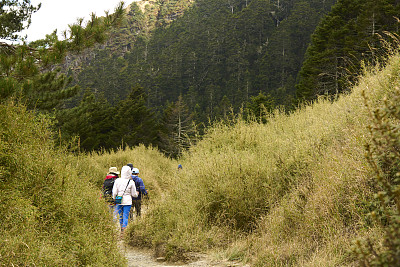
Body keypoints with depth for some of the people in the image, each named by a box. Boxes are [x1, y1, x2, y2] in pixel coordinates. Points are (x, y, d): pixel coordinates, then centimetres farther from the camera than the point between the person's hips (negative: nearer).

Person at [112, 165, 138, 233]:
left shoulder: (117, 181, -5)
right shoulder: (131, 182, -8)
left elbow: (114, 192, -4)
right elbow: (134, 194, -1)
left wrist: (114, 199, 13)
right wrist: (137, 194, 22)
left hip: (119, 201, 2)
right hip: (127, 201, -2)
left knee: (119, 216, 13)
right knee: (126, 216, 3)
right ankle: (124, 228, -5)